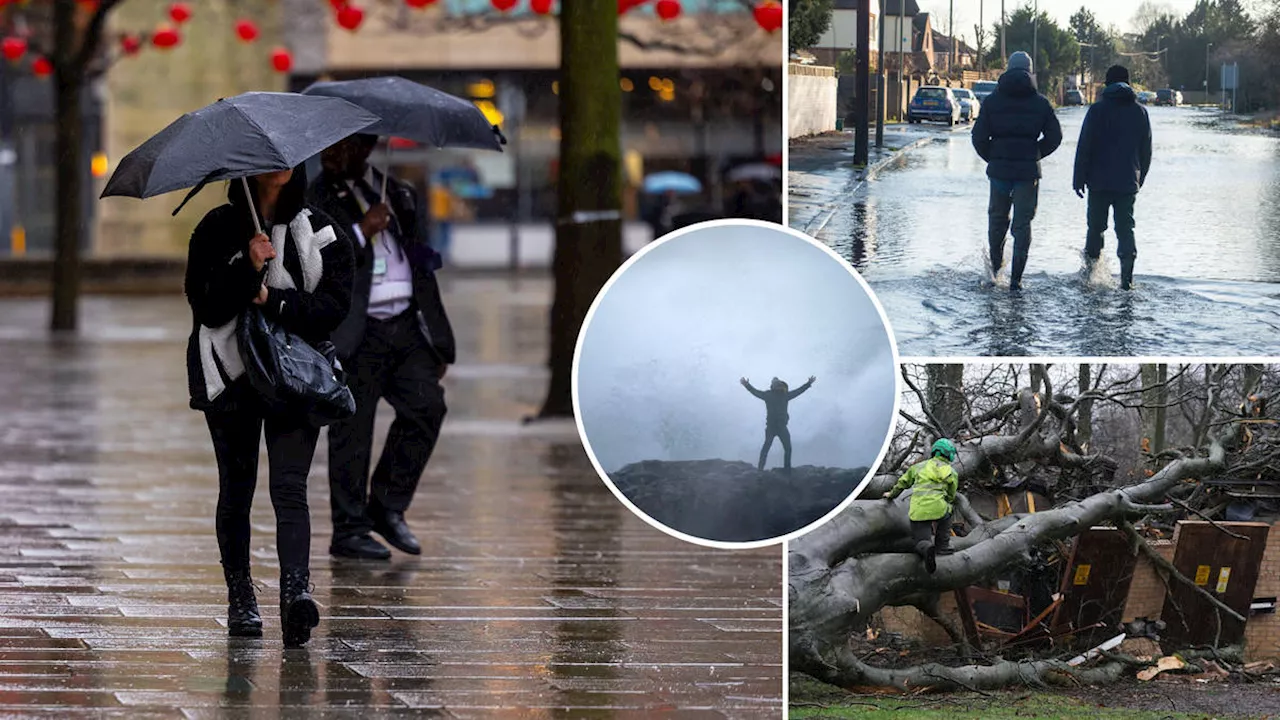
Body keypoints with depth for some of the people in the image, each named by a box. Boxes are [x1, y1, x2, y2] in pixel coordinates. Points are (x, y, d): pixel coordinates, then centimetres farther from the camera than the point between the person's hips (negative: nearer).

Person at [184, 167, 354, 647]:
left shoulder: (319, 232, 6)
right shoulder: (219, 229, 4)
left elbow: (334, 305, -3)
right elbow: (205, 305, -6)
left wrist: (275, 302, -16)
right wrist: (247, 269, -20)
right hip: (230, 372, 1)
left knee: (289, 486, -15)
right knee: (236, 488, 8)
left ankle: (296, 590, -29)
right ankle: (240, 600, 18)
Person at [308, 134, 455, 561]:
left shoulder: (402, 196, 17)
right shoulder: (316, 200, 3)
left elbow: (422, 269, 20)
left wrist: (439, 342, 17)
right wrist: (361, 231, -17)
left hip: (406, 326, 4)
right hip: (355, 334, -4)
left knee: (427, 405, -12)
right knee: (352, 432, -3)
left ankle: (388, 505, 5)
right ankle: (349, 531, 7)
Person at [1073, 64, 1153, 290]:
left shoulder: (1098, 110, -4)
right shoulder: (1140, 112, 8)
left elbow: (1084, 147, -7)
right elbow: (1146, 150, 13)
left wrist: (1079, 178, -2)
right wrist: (1139, 179, 22)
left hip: (1100, 181, -2)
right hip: (1128, 182, 2)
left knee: (1096, 226, 10)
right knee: (1125, 228, 1)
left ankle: (1091, 270, 13)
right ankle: (1127, 276, -14)